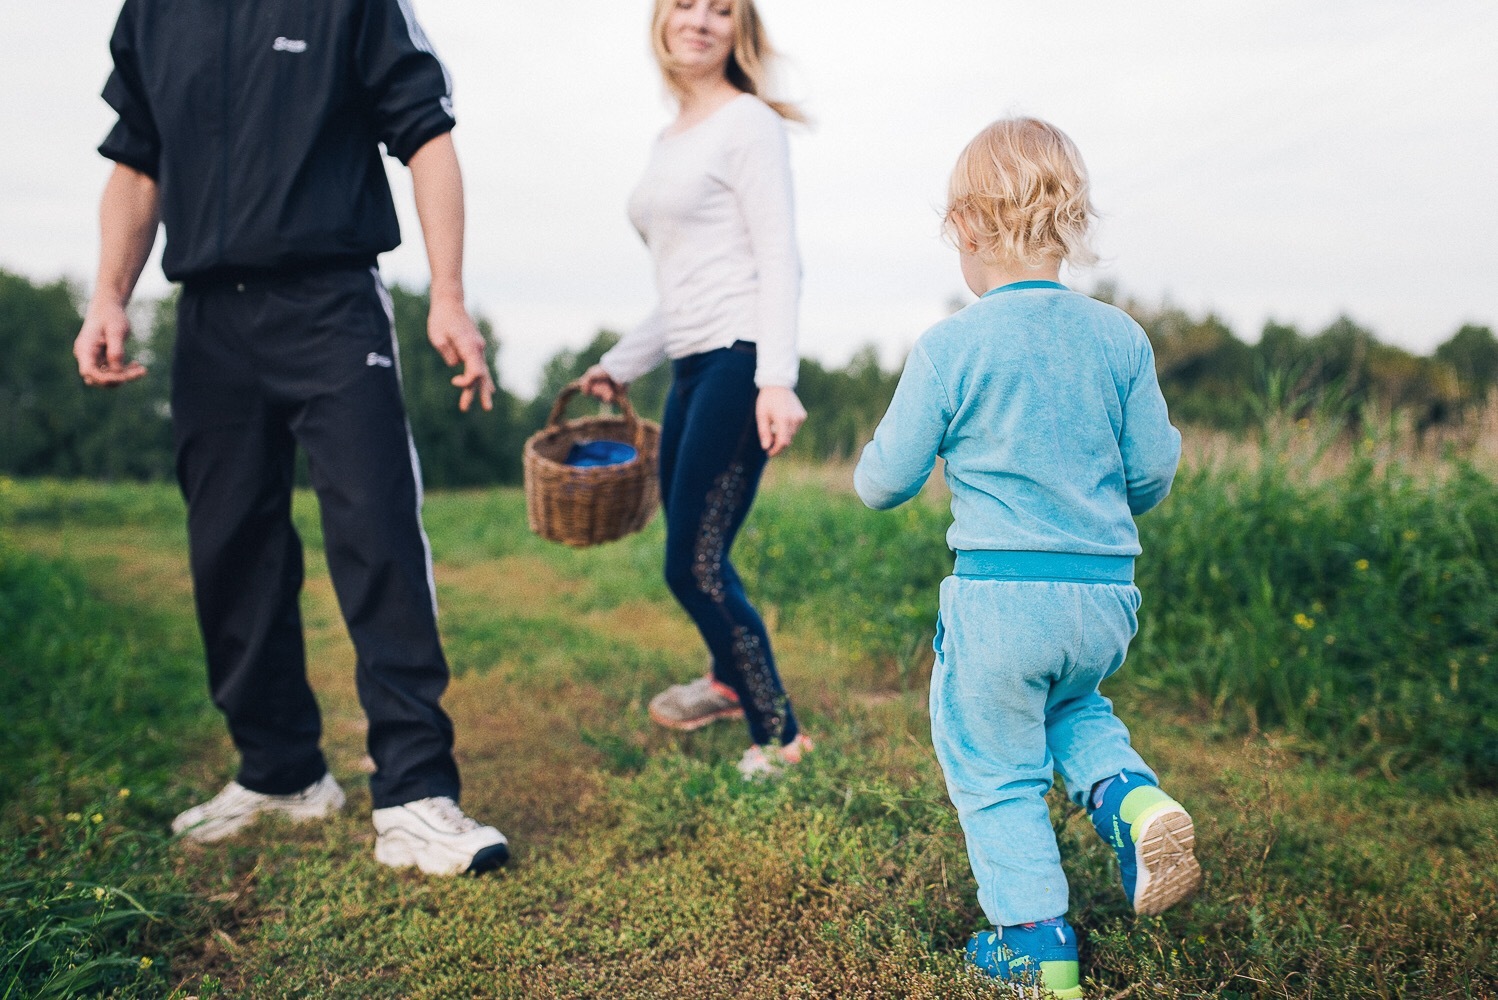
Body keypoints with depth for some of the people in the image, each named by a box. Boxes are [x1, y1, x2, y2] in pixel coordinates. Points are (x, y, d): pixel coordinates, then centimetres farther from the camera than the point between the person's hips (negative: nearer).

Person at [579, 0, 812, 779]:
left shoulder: (749, 123, -2)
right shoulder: (669, 140, 21)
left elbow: (778, 260, -12)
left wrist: (777, 379, -22)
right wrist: (621, 364, 27)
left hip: (739, 363, -8)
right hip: (691, 367, 8)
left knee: (694, 563, -10)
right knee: (691, 554, 15)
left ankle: (778, 735, 4)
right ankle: (728, 680, 40)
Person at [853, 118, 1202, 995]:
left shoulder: (949, 349, -10)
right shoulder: (1120, 338, 2)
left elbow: (885, 481, -4)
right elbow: (1152, 478, 6)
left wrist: (874, 464, 19)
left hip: (998, 599, -4)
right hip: (1107, 596, 5)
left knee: (995, 772, 12)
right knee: (1070, 701, 33)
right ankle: (1133, 798, 6)